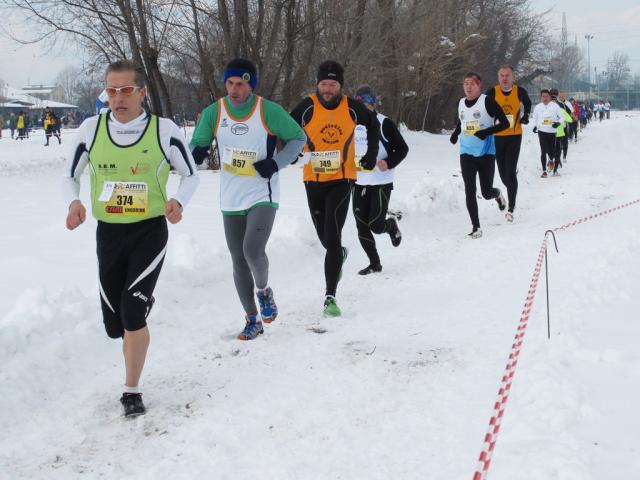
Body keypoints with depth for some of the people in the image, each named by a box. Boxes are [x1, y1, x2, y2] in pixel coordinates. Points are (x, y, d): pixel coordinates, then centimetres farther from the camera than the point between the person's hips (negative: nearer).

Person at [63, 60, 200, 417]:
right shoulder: (92, 129, -5)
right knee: (115, 324, 9)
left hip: (150, 231, -3)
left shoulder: (165, 131, -11)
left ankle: (132, 391, 2)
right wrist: (74, 202, -13)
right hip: (108, 233, 3)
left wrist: (178, 202, -18)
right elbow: (71, 176, 8)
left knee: (132, 313, -16)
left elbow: (191, 175, 2)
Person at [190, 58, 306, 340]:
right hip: (231, 199, 4)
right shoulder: (213, 113, -3)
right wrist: (197, 152, -18)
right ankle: (253, 320, 22)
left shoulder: (269, 111, -10)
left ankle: (264, 291, 11)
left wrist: (276, 163, -14)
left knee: (252, 251, -22)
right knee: (238, 261, 8)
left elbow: (298, 138, 0)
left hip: (262, 196, -4)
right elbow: (197, 143, 7)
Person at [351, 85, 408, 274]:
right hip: (359, 182, 5)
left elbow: (402, 148, -5)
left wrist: (388, 163, -21)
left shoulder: (384, 123, -7)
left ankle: (391, 224, 27)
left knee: (376, 225, -9)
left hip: (381, 182, -5)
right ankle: (374, 263, 18)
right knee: (362, 226, 3)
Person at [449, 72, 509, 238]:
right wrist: (455, 134, 7)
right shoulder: (461, 103, 7)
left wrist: (487, 132, -24)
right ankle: (476, 227, 2)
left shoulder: (487, 101, -10)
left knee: (486, 193, 5)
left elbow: (505, 123, -11)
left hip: (486, 153, -4)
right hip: (467, 154, 4)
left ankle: (497, 194, 42)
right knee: (469, 191, -6)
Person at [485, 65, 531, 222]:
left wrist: (525, 115, 1)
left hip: (514, 136, -1)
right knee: (502, 172, 8)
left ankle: (511, 208, -6)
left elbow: (528, 103, 18)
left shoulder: (520, 91, -4)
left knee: (510, 172, -10)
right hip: (497, 137, 1)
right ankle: (512, 189, 42)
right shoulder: (492, 92, -7)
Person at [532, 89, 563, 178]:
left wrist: (558, 123, -15)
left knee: (552, 150, 2)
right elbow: (535, 118, 18)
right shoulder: (538, 107, 4)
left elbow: (561, 117, 3)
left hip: (553, 131, -1)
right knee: (543, 151, -5)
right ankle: (544, 170, 0)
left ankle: (551, 160, 39)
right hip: (542, 131, 1)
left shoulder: (555, 106, -2)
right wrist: (535, 126, 3)